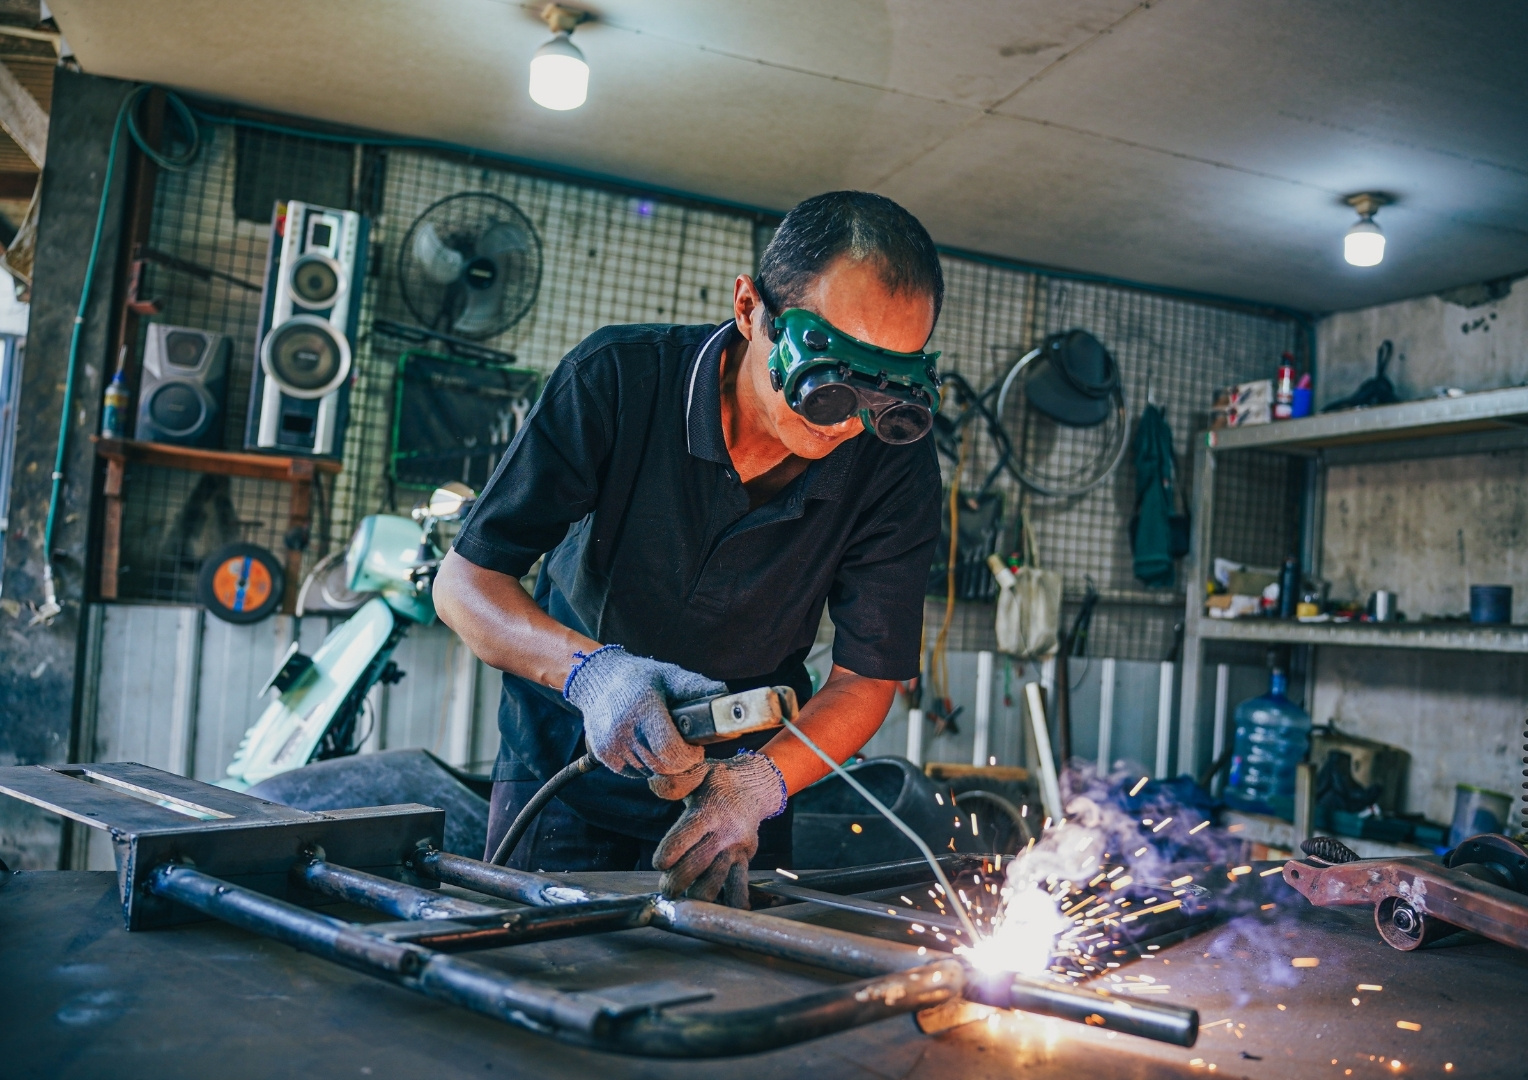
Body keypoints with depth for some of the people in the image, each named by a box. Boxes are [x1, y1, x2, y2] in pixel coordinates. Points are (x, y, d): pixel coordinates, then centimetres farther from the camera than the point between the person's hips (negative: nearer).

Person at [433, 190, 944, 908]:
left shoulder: (895, 462, -20)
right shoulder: (619, 379, -25)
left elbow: (866, 677, -14)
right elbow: (464, 581, -22)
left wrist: (760, 782, -34)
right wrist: (589, 669, -41)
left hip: (745, 765, 1)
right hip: (566, 761, -1)